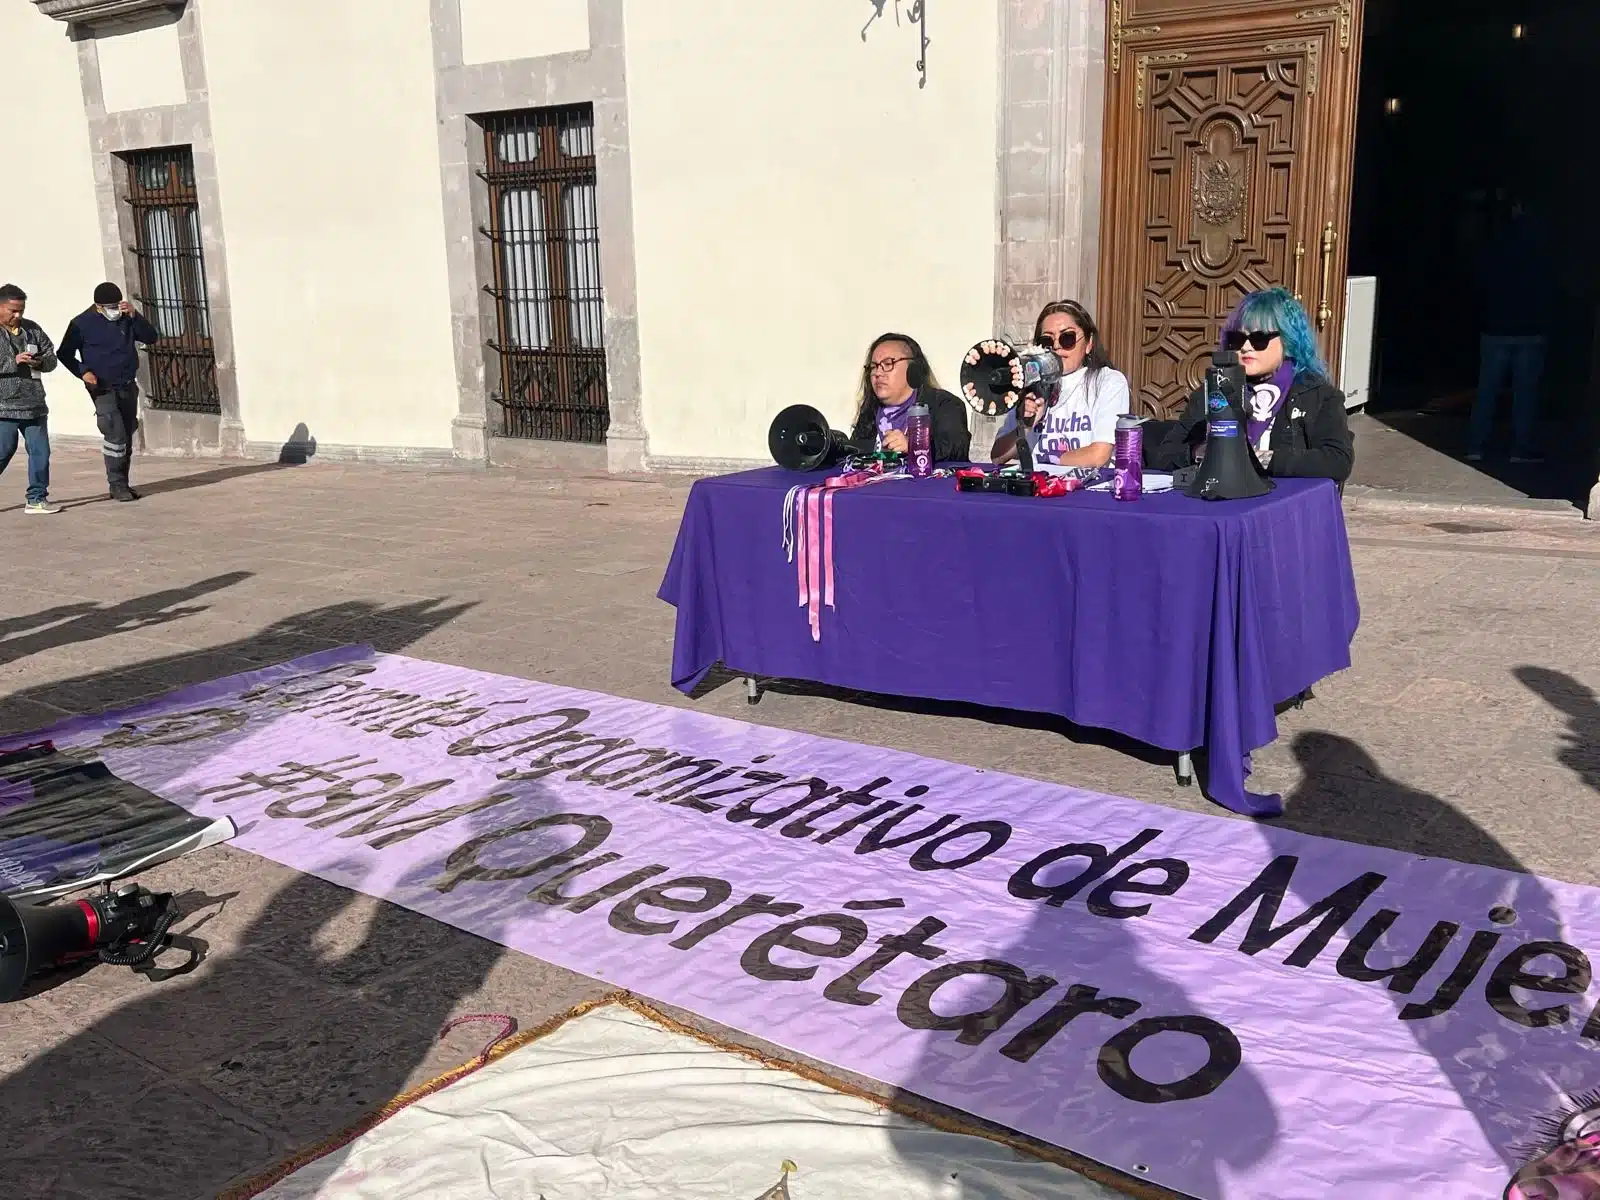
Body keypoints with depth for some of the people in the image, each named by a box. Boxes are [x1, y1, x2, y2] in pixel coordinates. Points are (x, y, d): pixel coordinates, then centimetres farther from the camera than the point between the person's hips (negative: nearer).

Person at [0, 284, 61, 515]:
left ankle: (37, 499, 14)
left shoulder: (32, 329, 12)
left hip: (35, 405, 5)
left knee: (40, 452, 5)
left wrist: (41, 362, -5)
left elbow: (51, 357, 17)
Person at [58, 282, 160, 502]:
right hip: (103, 388, -5)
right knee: (116, 434, -17)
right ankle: (117, 485, -11)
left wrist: (135, 316, -13)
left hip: (127, 387, 5)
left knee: (126, 438, 8)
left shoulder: (127, 318, 6)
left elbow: (152, 337, -2)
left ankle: (122, 484, 18)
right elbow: (64, 354, 2)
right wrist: (83, 371, -13)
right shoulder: (82, 323, -4)